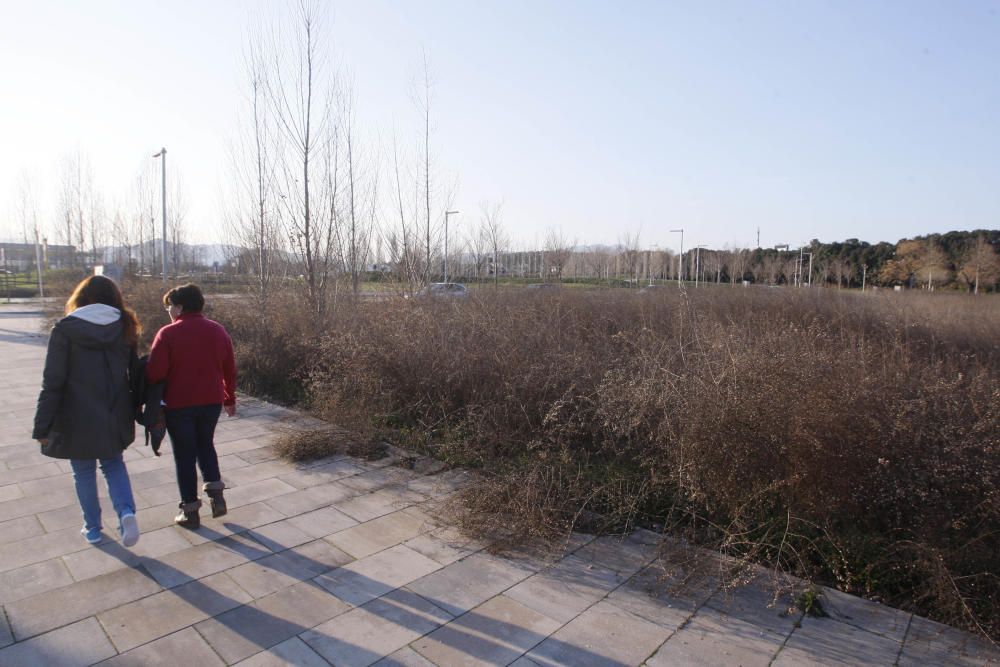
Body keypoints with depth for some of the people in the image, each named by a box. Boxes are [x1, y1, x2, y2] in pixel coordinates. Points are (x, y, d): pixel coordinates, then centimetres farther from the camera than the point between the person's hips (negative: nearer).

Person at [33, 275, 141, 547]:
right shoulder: (125, 327, -1)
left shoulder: (65, 329, -9)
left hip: (78, 418, -2)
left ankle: (93, 528, 27)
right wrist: (134, 411, 11)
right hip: (115, 417, 3)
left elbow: (53, 383, -11)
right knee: (114, 465, 20)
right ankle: (126, 512, -2)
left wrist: (42, 427, -6)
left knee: (84, 473, 16)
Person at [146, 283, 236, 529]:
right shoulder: (218, 331, 3)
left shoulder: (168, 334, -12)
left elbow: (155, 372, -16)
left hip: (179, 404, -4)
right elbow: (229, 369, 7)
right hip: (212, 401, 4)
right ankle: (216, 494, 10)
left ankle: (190, 511, 16)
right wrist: (230, 399, 16)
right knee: (205, 445, 23)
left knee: (184, 455, 9)